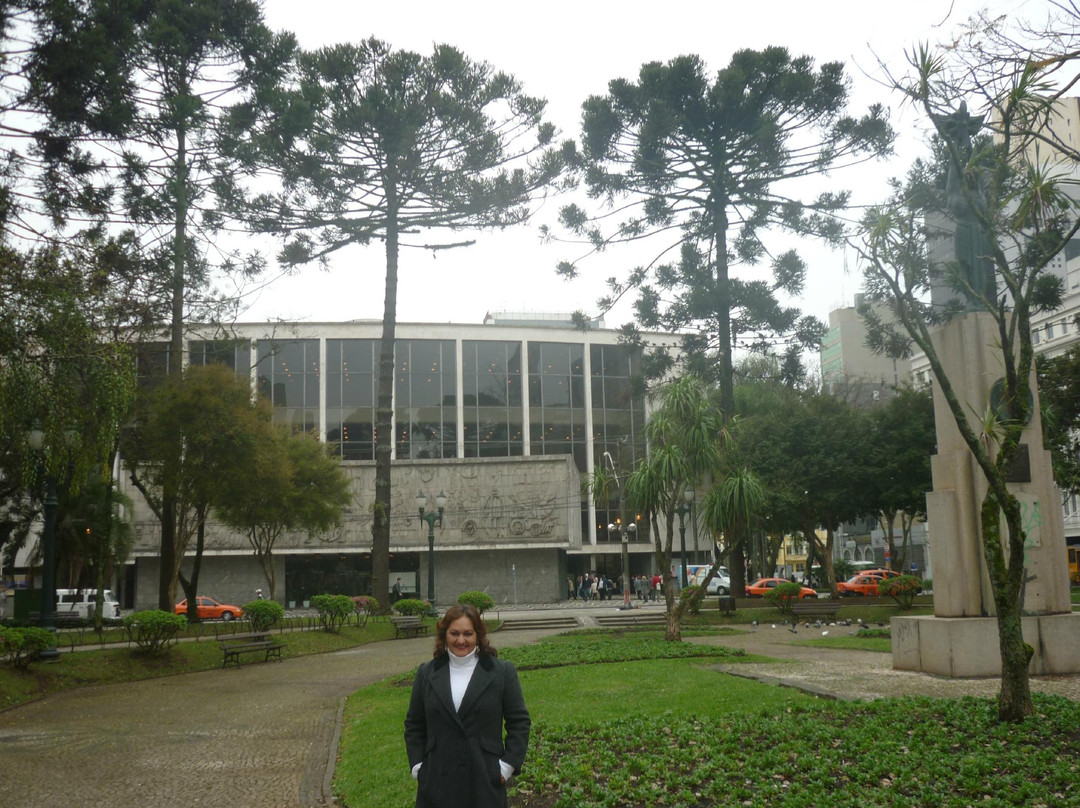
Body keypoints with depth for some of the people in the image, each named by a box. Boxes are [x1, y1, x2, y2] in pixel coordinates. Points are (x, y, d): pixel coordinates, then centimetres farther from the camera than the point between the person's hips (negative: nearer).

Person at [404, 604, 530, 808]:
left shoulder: (502, 671, 1)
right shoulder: (427, 673, 8)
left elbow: (520, 722, 3)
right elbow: (413, 724, 13)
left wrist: (508, 765, -3)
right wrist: (417, 766, 4)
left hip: (486, 780, -1)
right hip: (438, 781, 2)